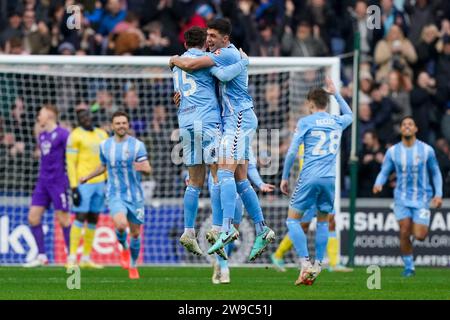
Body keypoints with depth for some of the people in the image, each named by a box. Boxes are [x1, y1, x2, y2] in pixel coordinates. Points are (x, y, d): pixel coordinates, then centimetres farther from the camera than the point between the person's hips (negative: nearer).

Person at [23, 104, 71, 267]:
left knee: (63, 219, -3)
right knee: (33, 217, 1)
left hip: (58, 182, -8)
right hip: (43, 182, 8)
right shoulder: (42, 136, 15)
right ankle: (41, 256, 6)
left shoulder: (63, 134, -9)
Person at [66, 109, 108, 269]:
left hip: (99, 182, 6)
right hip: (83, 183, -6)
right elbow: (70, 163, -8)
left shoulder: (102, 134, 14)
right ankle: (72, 257, -8)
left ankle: (86, 257, 12)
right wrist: (74, 187, -13)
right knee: (80, 217, -10)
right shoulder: (75, 136, -4)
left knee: (93, 219, 6)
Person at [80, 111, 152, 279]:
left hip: (135, 195, 0)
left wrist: (143, 168, -34)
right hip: (115, 195, 0)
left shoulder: (137, 145, -4)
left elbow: (148, 169, -11)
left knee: (135, 232, 6)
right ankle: (124, 248, 7)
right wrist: (88, 177, 33)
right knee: (121, 224, -26)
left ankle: (133, 266, 29)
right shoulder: (105, 145, 4)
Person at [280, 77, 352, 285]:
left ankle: (305, 263, -13)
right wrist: (335, 94, 38)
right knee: (323, 221, 16)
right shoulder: (337, 122, 13)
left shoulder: (305, 122, 0)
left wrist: (285, 177, 5)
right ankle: (318, 265, 10)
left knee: (293, 219, 2)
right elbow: (349, 114, 39)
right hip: (330, 178, 4)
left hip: (309, 177, -4)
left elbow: (292, 152, -4)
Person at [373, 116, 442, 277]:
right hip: (402, 199, 1)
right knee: (404, 233, -10)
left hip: (422, 198, -1)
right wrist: (378, 184, -17)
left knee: (419, 236, -9)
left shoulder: (426, 150, -3)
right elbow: (384, 172, 6)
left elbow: (436, 173, 7)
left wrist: (438, 194, -3)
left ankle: (419, 226, 29)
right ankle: (409, 267, 6)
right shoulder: (393, 151, 0)